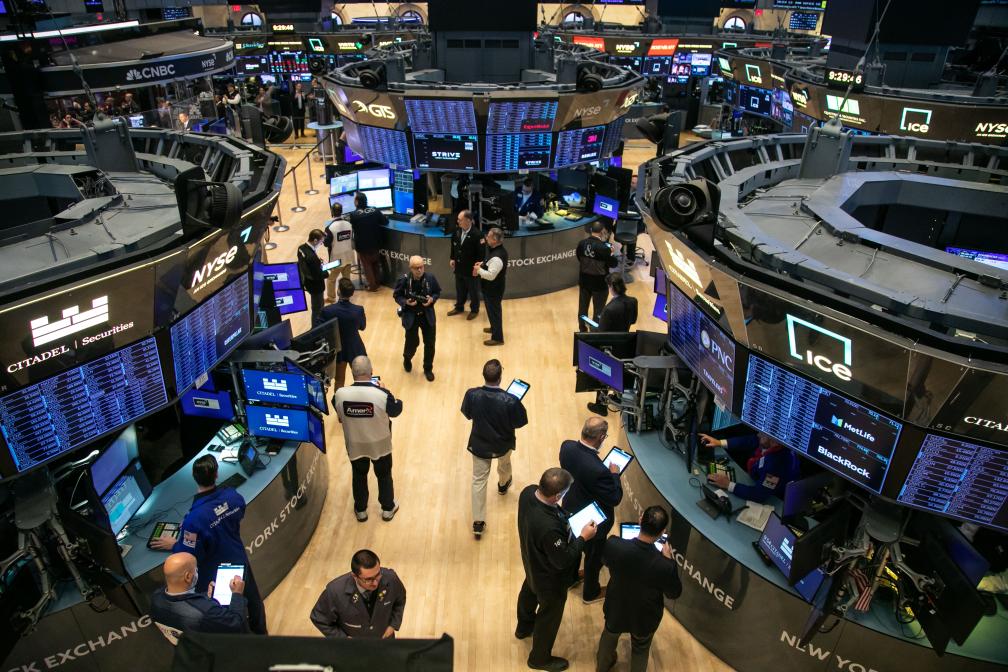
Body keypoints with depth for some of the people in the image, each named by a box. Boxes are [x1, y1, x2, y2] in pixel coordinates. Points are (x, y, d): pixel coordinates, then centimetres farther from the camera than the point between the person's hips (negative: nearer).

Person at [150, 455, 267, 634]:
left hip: (214, 575, -5)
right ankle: (260, 631, 54)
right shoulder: (233, 496, -21)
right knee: (252, 598, 29)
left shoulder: (195, 518, -37)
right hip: (239, 562, 5)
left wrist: (173, 545, -2)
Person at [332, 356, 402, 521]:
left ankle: (360, 510, 45)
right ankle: (388, 508, 43)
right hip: (380, 444, -1)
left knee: (359, 476, 27)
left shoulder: (340, 394, -24)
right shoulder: (382, 394, -31)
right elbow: (396, 410, -10)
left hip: (355, 445, 2)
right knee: (384, 475, 24)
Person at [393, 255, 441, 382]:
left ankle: (428, 369, 30)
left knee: (430, 343, 8)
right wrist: (405, 302, -22)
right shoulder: (404, 280, -16)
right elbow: (396, 295, -4)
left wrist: (432, 299, -17)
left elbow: (437, 292, 4)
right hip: (411, 316, -2)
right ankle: (407, 359, 47)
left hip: (427, 315, 2)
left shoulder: (430, 278, -11)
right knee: (412, 342, 11)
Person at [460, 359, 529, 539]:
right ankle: (503, 485, 66)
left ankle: (478, 522, 22)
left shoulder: (472, 394, -26)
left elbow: (467, 414, -6)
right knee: (504, 463, 35)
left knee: (479, 480, 18)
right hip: (503, 444, 0)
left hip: (479, 444, 1)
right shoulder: (511, 401, -33)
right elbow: (521, 422, -16)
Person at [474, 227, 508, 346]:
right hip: (495, 287, 10)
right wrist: (482, 264, 3)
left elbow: (491, 275, -31)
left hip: (493, 289, -10)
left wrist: (479, 270, -17)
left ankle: (497, 338, 17)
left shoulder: (496, 257, -32)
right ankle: (495, 328, 47)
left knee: (493, 311, 4)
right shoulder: (499, 250, 0)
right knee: (495, 310, 27)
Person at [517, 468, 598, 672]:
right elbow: (562, 560, -30)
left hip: (532, 563, 8)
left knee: (529, 592, 35)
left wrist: (563, 517, -11)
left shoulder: (528, 492, -25)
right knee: (550, 616, 21)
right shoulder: (549, 527, -47)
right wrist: (583, 537, -21)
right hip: (549, 579, -8)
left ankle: (524, 627, 66)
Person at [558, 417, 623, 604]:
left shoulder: (567, 447, -22)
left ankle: (570, 578, 57)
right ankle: (591, 592, 48)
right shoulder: (599, 470, -42)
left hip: (571, 511, 6)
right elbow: (615, 499, -27)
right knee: (593, 556, 23)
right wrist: (614, 474, -13)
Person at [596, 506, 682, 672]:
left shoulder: (613, 544, -33)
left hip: (616, 610, 3)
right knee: (640, 649, 31)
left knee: (609, 635, 35)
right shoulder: (664, 566, -38)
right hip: (645, 618, -2)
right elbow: (674, 593, -15)